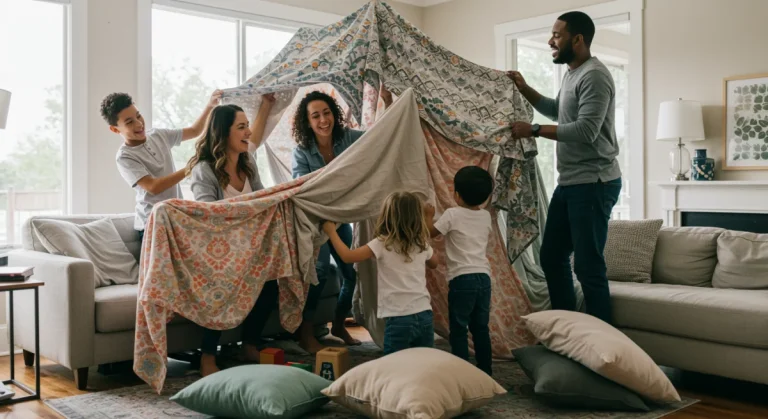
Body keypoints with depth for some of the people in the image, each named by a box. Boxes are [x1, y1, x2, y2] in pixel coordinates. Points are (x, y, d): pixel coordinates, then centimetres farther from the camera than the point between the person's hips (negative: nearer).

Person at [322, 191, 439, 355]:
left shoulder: (382, 244, -8)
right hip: (424, 315, 5)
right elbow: (434, 263, 30)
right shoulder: (422, 244, 8)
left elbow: (347, 256, -3)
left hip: (398, 319, -5)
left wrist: (331, 231, 11)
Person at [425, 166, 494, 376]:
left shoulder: (453, 214, -9)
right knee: (481, 328, 14)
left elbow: (430, 232, -1)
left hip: (462, 279, -6)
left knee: (458, 329, 3)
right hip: (483, 277, 6)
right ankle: (486, 371, 20)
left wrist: (429, 215, 16)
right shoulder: (486, 216, 8)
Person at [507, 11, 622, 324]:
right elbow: (558, 111, 32)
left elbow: (585, 131, -25)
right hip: (569, 183, 10)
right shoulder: (572, 74, 15)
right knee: (551, 257, 15)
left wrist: (533, 131, -20)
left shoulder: (594, 75, -16)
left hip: (593, 184, -10)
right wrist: (524, 89, 20)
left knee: (588, 266, -7)